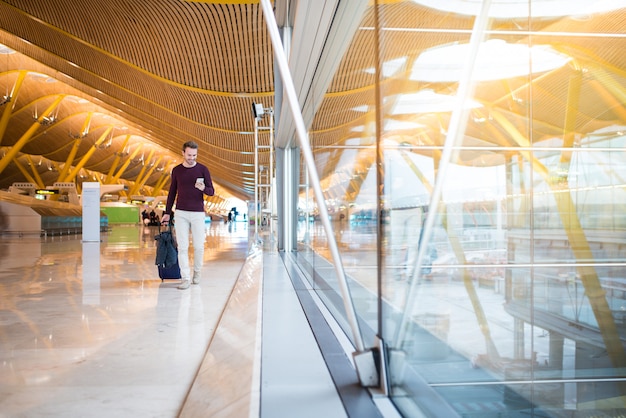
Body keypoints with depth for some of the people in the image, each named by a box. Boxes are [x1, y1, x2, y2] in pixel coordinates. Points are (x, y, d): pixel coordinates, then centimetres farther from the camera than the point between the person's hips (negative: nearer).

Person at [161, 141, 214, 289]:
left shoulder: (203, 169, -1)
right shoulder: (176, 170, 6)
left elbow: (211, 191, -1)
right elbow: (172, 192, 12)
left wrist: (203, 188, -24)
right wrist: (167, 213, 10)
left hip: (198, 213, -1)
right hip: (181, 213, 1)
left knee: (199, 246, 4)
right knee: (182, 247, -2)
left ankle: (196, 271, 28)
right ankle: (185, 278, 4)